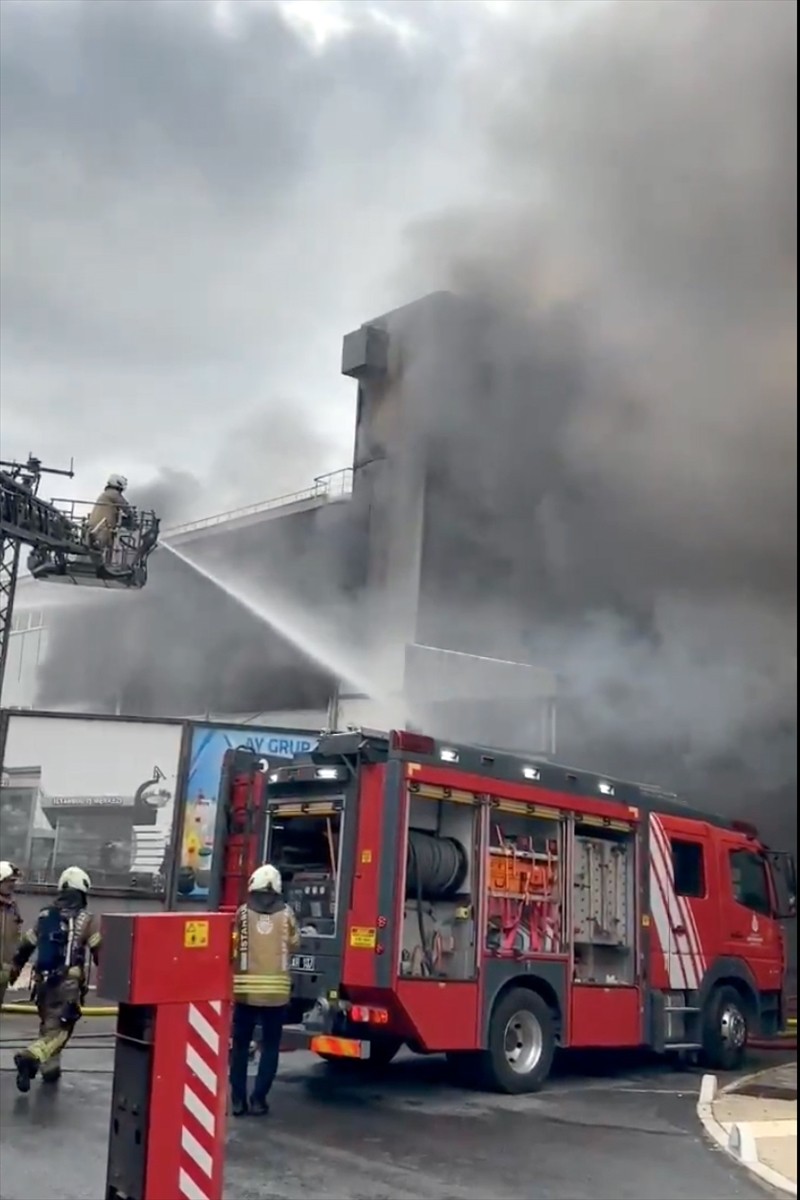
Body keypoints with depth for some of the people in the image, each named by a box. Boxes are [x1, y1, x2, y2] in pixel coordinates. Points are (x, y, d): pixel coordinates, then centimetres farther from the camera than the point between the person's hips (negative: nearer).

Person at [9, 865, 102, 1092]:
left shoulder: (45, 915, 12)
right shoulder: (87, 920, -4)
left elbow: (25, 946, 20)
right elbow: (99, 951, -3)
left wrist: (14, 968, 35)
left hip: (43, 980, 6)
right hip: (68, 982, -6)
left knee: (48, 1024, 23)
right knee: (59, 1028, -7)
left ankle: (50, 1068, 25)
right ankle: (30, 1058, -28)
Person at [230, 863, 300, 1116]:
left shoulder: (242, 913, -1)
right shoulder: (286, 914, 2)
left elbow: (231, 948, -1)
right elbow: (294, 944, 12)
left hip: (246, 988, 0)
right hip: (276, 989, 0)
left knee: (240, 1044, 11)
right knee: (270, 1045, 9)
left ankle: (238, 1099, 10)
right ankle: (258, 1099, 6)